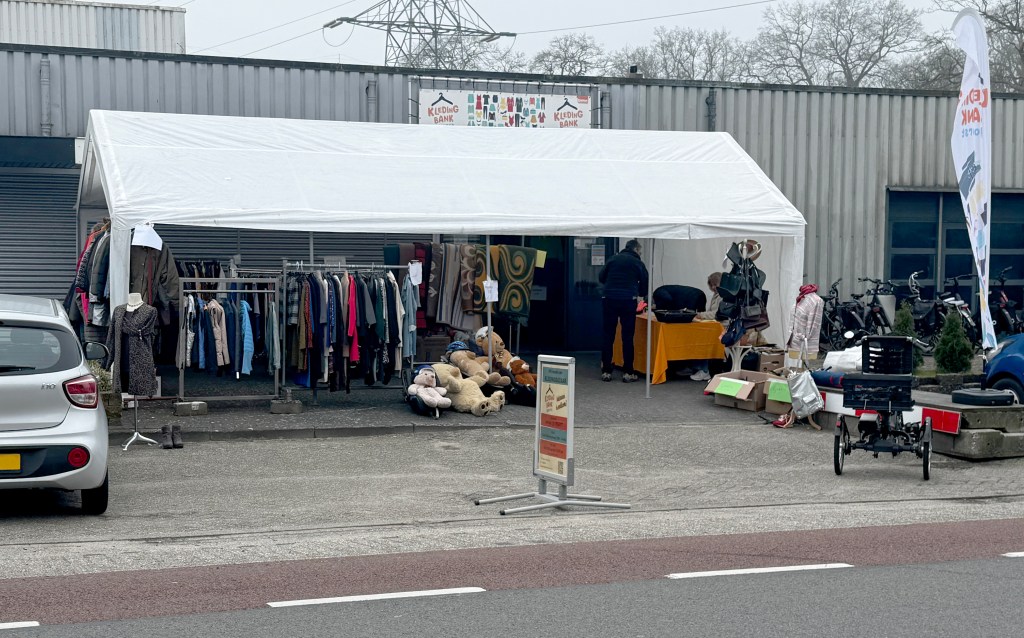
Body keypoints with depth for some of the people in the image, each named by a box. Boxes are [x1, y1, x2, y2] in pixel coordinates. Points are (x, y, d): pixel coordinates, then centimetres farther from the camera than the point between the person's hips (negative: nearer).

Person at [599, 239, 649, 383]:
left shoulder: (613, 259, 13)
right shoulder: (638, 263, 9)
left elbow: (601, 278, 13)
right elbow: (645, 286, 13)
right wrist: (641, 294, 35)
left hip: (609, 299, 2)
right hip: (628, 300, -2)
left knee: (607, 336, 7)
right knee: (627, 337, 4)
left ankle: (606, 372, 7)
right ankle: (627, 372, 4)